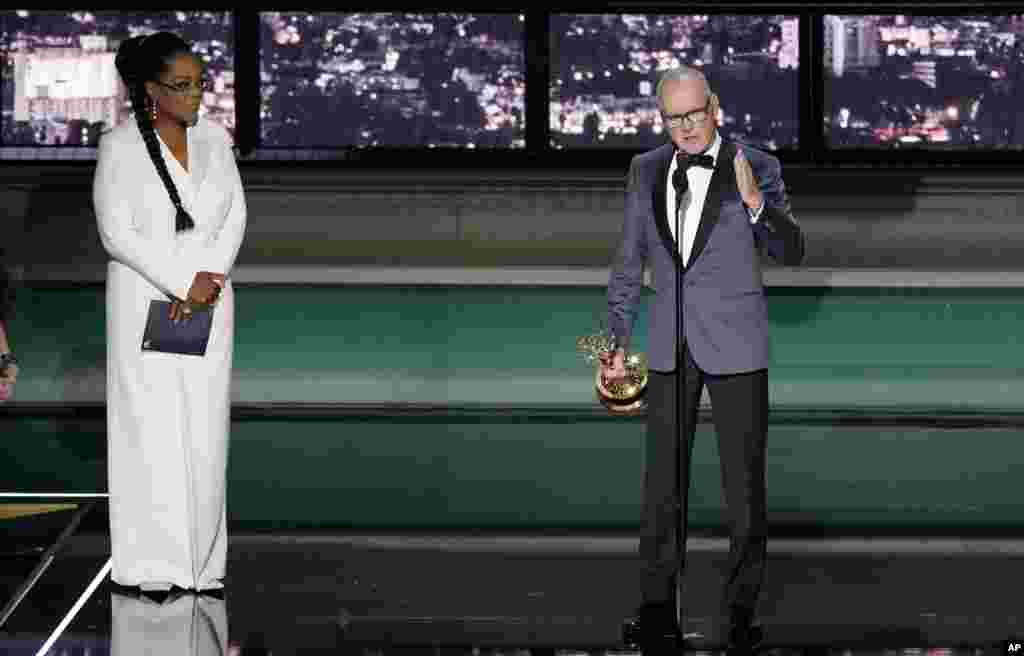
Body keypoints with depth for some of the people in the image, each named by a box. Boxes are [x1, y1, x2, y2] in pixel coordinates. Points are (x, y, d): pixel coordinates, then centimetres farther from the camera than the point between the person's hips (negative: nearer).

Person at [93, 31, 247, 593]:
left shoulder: (214, 139, 7)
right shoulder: (120, 146, -7)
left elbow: (235, 217, 5)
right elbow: (116, 232, -12)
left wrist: (208, 282, -10)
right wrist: (183, 283, -15)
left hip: (208, 300, 4)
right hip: (145, 300, -4)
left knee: (205, 430, 2)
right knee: (150, 428, -5)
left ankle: (202, 563, 7)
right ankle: (151, 564, -2)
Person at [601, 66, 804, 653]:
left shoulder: (756, 167, -6)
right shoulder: (647, 170, 5)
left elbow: (791, 252, -10)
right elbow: (630, 260, 12)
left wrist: (754, 201, -27)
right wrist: (618, 341, 9)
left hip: (736, 347, -3)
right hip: (671, 347, 3)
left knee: (745, 480, 2)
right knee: (663, 479, 5)